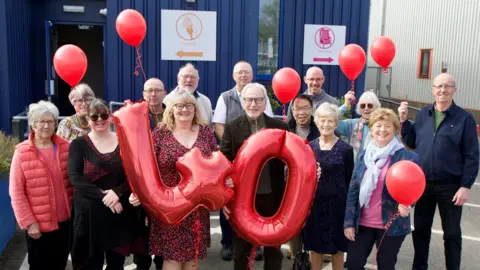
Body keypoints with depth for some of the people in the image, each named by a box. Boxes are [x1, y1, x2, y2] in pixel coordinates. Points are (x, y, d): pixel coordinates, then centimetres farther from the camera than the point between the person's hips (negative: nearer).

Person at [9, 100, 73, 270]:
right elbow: (16, 192, -9)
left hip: (64, 220, 3)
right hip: (38, 224, -3)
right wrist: (28, 222, -11)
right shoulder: (22, 152, -10)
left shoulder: (65, 147, -1)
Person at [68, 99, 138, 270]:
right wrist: (102, 195, -19)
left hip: (120, 213, 1)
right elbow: (75, 177, -10)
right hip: (89, 212, -1)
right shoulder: (78, 144, 2)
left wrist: (117, 192, -18)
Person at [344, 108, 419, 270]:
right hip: (362, 223, 3)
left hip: (391, 225, -3)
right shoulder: (363, 155, 3)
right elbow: (353, 189, 4)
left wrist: (406, 205, -30)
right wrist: (349, 221, 0)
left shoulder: (407, 157, -9)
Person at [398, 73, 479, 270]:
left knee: (451, 233, 10)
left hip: (450, 185, -4)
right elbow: (412, 143, 8)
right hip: (423, 183, 4)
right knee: (421, 229, 16)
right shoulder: (423, 114, 4)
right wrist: (404, 121, -2)